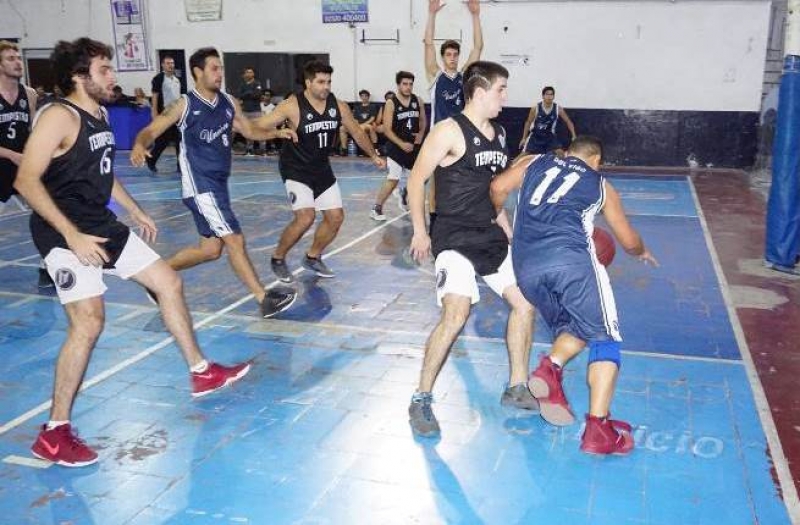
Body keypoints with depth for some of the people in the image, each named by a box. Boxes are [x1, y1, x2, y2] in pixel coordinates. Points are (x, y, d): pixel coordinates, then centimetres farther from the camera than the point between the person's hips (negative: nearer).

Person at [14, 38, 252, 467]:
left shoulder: (100, 115, 12)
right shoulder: (59, 116, -16)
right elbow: (27, 181, -23)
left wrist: (136, 212, 26)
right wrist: (73, 236, -28)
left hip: (102, 226, 10)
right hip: (65, 234, -9)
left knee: (168, 283, 11)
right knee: (88, 322, -18)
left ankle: (201, 373, 25)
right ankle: (54, 434, -4)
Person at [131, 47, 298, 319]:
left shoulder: (228, 102, 8)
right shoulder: (184, 105, -9)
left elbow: (249, 131, 19)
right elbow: (150, 131, -11)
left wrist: (276, 133, 1)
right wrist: (139, 145, -34)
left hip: (219, 183, 8)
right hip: (200, 184, -8)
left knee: (211, 248, 12)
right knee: (234, 239, -12)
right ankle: (265, 299, -9)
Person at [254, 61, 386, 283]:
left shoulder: (338, 106, -4)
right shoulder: (292, 106, -19)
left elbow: (357, 132, 13)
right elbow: (258, 127, -16)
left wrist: (374, 155, 21)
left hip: (322, 169, 6)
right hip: (296, 170, -6)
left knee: (336, 217, 6)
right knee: (306, 217, -21)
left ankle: (312, 258, 29)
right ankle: (277, 258, 4)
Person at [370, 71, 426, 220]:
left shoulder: (417, 101, 4)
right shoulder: (391, 103, -10)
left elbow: (423, 120, 18)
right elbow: (388, 129, -13)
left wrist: (421, 134, -1)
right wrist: (401, 144, -23)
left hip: (414, 145, 6)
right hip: (397, 146, -5)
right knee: (393, 179, -15)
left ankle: (403, 196, 42)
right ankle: (376, 208, -4)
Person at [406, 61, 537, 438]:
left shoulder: (499, 133, 14)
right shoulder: (450, 131, -10)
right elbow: (416, 180, -10)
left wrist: (508, 231, 20)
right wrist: (420, 232, -15)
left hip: (490, 234, 9)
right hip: (455, 237, -8)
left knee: (525, 301, 8)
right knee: (456, 313, -23)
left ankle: (517, 388, 24)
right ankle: (421, 400, -8)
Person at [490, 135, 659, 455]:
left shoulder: (534, 163, 27)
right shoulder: (600, 184, 25)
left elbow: (498, 188, 11)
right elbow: (629, 241, 32)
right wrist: (643, 253, 55)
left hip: (526, 266, 3)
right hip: (570, 258, -3)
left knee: (574, 329, 24)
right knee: (604, 338, 6)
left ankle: (550, 368, -5)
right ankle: (598, 430, -6)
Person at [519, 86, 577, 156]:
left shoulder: (558, 109, -11)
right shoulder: (536, 108, -15)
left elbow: (568, 122, -2)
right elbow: (528, 123, -3)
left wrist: (574, 136, -10)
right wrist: (524, 138, -1)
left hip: (549, 136, 1)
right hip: (535, 136, -1)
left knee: (560, 153, -15)